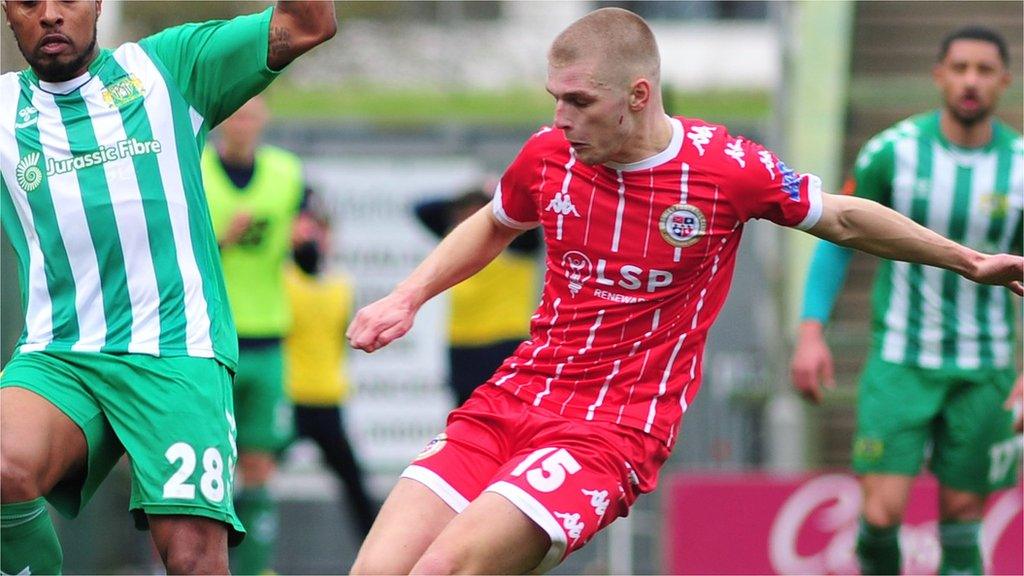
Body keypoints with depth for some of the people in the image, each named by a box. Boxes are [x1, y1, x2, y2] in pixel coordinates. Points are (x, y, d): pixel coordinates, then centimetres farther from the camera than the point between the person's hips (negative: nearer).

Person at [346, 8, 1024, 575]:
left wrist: (968, 261, 17)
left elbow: (844, 218, 10)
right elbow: (492, 226, 27)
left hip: (616, 428, -5)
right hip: (515, 396, 5)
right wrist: (407, 298, 14)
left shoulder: (728, 168, -7)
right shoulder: (549, 154, 4)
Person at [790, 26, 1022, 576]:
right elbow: (837, 240, 3)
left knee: (961, 516, 5)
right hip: (900, 360, -1)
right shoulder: (891, 152, -9)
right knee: (881, 514, -12)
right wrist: (811, 333, -7)